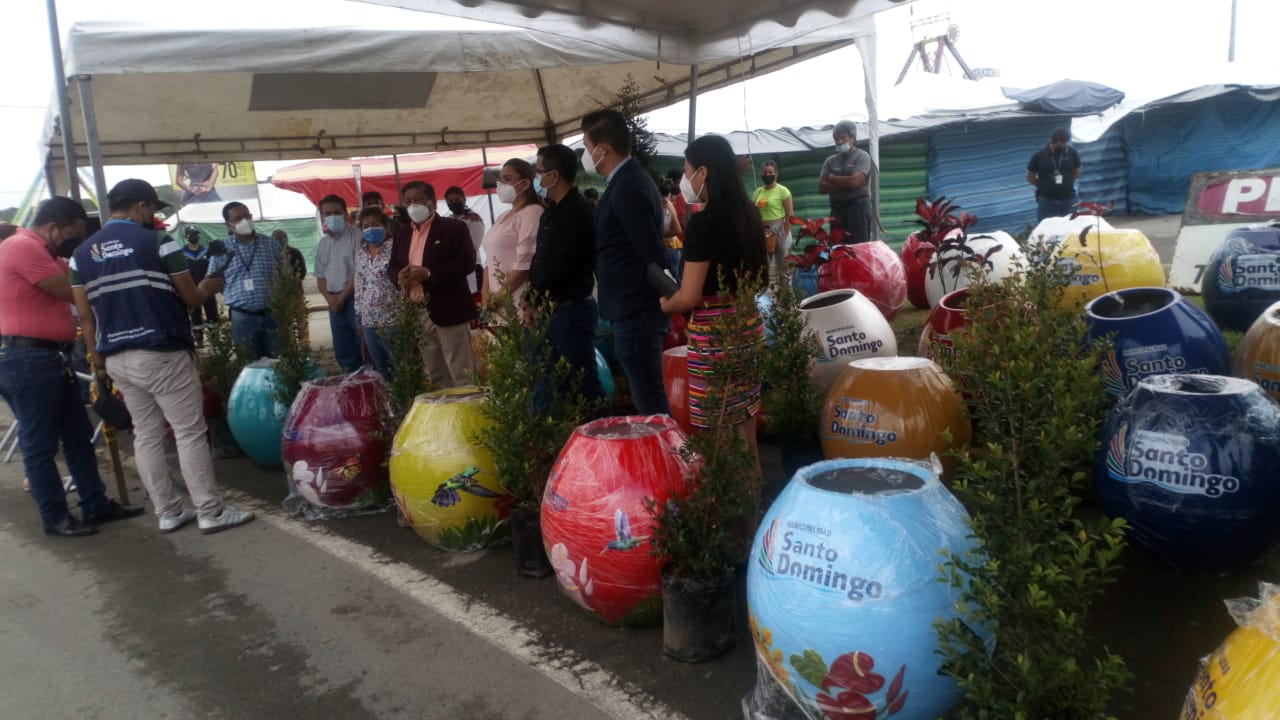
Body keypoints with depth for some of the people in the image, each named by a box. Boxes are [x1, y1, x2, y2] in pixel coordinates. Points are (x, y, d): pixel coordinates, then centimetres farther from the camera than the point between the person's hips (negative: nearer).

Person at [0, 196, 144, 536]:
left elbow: (68, 289, 12)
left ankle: (96, 504, 22)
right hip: (27, 359, -10)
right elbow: (73, 291, -17)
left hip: (53, 357, 10)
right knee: (40, 445, 1)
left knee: (79, 436, 14)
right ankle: (55, 517, 10)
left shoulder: (42, 252, 19)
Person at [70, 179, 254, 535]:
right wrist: (206, 289, 16)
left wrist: (97, 358, 17)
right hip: (163, 354, -6)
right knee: (190, 433, 0)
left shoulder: (82, 254, 8)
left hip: (117, 359, 6)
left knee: (146, 435, 12)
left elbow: (85, 315, 8)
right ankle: (211, 512, 4)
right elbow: (191, 299, -6)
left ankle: (168, 512, 18)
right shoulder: (157, 241, -9)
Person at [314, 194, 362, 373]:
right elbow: (320, 276, 17)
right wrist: (329, 297, -1)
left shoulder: (357, 236, -6)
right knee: (343, 351, 9)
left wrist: (342, 297, -10)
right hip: (335, 302, 7)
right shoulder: (322, 243, 15)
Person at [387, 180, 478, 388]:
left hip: (448, 311, -6)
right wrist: (400, 276, -7)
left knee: (462, 375, -5)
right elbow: (392, 267, 18)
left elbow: (467, 262, -12)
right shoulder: (403, 234, 18)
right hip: (416, 314, 6)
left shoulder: (454, 227, -2)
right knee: (436, 376, 12)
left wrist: (428, 273, -20)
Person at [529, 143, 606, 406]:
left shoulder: (577, 212, -15)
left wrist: (534, 284, -3)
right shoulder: (552, 211, 15)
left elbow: (559, 266, -21)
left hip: (573, 310, -9)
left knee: (582, 383, -5)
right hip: (551, 309, 10)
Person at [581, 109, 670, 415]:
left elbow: (652, 253, -21)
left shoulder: (627, 188, -19)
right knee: (648, 393, 17)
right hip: (637, 307, 10)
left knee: (649, 401, -4)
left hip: (635, 310, -10)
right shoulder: (629, 179, 13)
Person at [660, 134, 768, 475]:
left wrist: (662, 305, 2)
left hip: (713, 335, -8)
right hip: (748, 327, 8)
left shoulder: (704, 221, -15)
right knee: (743, 424, 17)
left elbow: (689, 298, -17)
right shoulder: (748, 214, 8)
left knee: (718, 433, 1)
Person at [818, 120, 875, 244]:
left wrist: (831, 178, 0)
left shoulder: (862, 156, 1)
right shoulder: (830, 161, 15)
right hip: (837, 210, 5)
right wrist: (846, 183, -8)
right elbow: (822, 187, 3)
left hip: (858, 208, -5)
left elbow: (854, 181, -15)